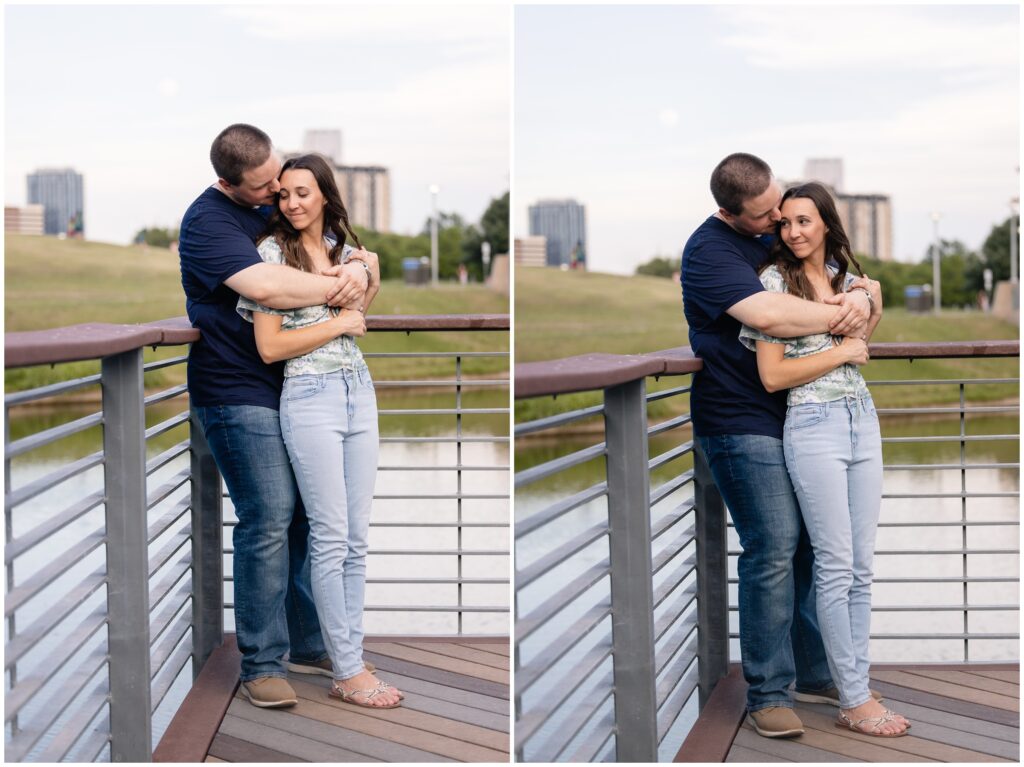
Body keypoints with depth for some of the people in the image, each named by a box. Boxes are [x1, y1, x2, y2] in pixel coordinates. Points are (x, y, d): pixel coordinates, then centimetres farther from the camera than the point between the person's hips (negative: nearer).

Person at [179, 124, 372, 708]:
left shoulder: (278, 207, 13)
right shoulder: (210, 221, -12)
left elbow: (355, 251, 19)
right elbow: (265, 286, -28)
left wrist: (358, 268, -5)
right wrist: (338, 286, -16)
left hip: (295, 386, 8)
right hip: (238, 392, -8)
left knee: (308, 517, 10)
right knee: (268, 520, -11)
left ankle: (309, 644, 21)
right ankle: (263, 665, -4)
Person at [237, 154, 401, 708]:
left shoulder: (343, 247, 12)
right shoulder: (272, 252, -6)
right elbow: (269, 347, -11)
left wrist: (372, 286, 9)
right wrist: (338, 324, -10)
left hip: (358, 391, 6)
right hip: (310, 397, -6)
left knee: (357, 538, 6)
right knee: (331, 537, -4)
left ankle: (347, 659, 12)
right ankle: (349, 672, 1)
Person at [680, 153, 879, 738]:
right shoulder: (711, 249, -12)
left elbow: (862, 281, 20)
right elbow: (767, 315, -28)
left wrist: (862, 296, -5)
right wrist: (840, 315, -16)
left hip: (799, 415, 8)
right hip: (741, 422, -8)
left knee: (814, 546, 9)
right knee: (773, 551, -10)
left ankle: (816, 673, 21)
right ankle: (768, 694, -1)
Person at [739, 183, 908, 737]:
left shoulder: (846, 275, 11)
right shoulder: (774, 281, -7)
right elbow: (772, 375, -12)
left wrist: (874, 310, 7)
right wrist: (841, 352, -11)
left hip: (862, 419, 6)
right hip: (814, 426, -6)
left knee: (861, 566, 7)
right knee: (836, 566, -3)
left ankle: (855, 685, 14)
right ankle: (855, 701, 2)